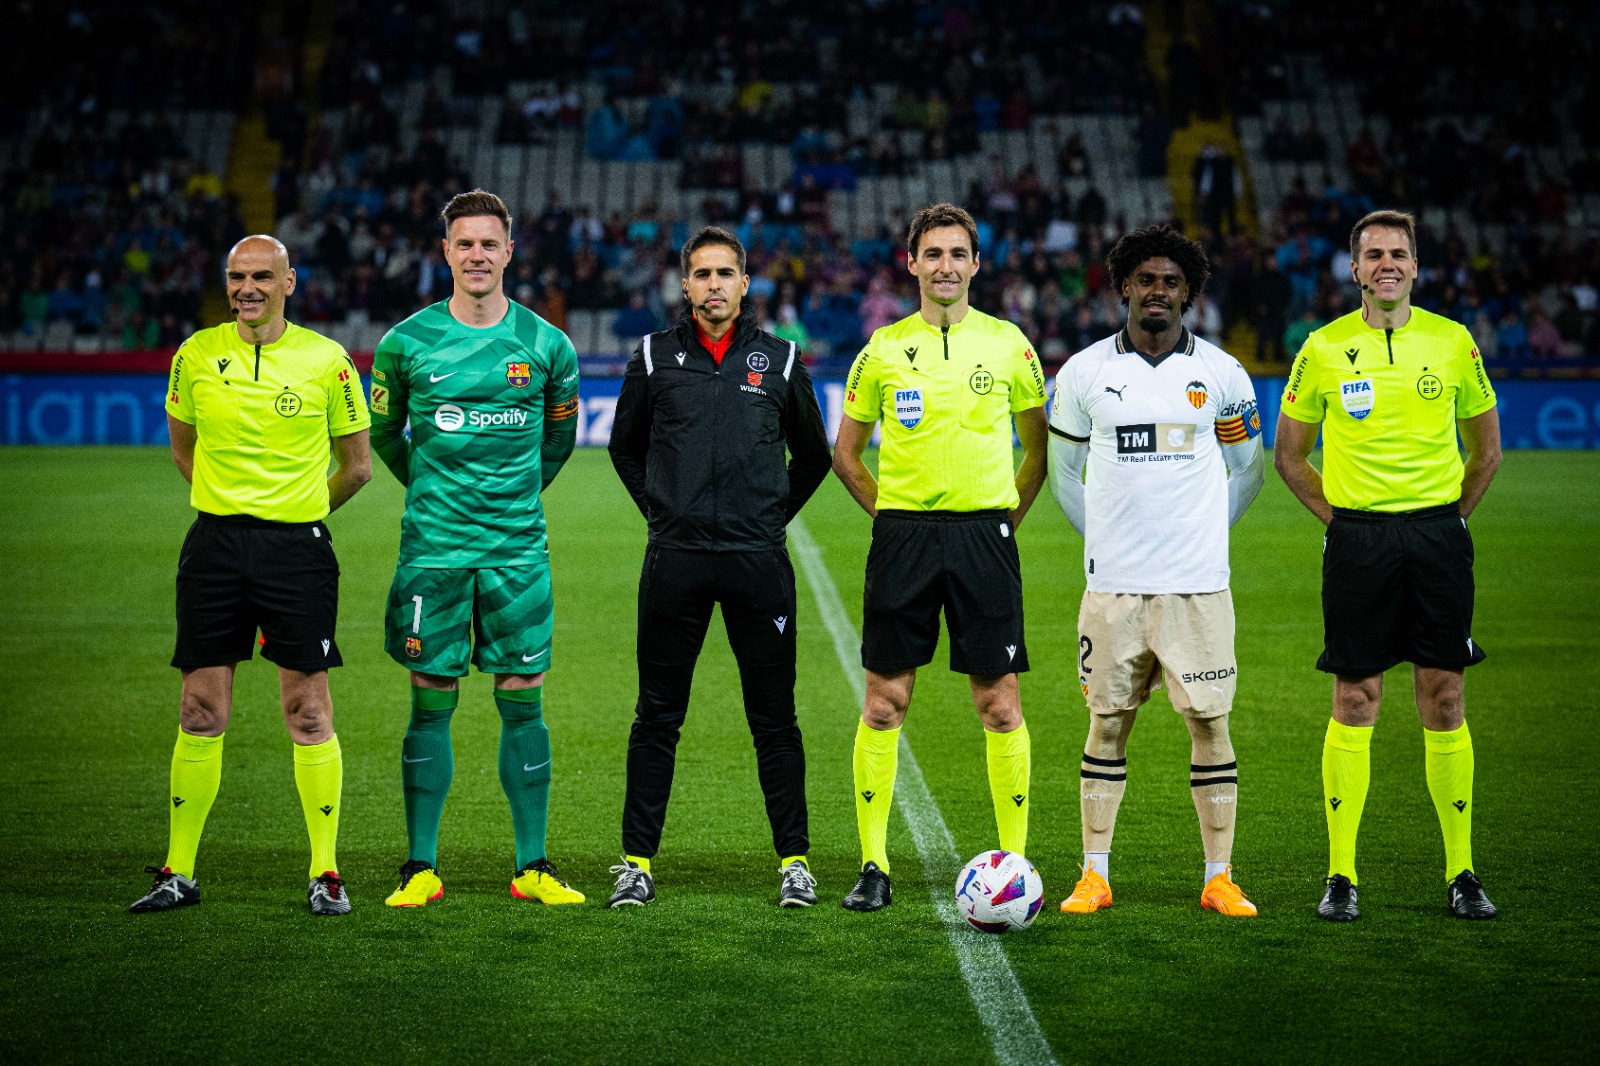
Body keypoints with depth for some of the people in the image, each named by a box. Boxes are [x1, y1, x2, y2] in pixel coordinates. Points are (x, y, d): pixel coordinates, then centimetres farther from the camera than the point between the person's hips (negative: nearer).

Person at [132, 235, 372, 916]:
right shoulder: (197, 355, 4)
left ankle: (325, 872, 8)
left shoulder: (326, 360, -3)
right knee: (201, 712, 4)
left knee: (308, 713, -1)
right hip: (214, 546, 2)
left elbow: (356, 464, 8)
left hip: (298, 547, -2)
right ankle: (178, 872, 12)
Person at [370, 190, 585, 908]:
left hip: (518, 550, 1)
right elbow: (384, 433, 16)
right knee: (431, 705, 2)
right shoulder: (407, 342, 1)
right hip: (433, 548, -1)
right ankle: (421, 868, 9)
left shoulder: (546, 344, 3)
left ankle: (533, 868, 10)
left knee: (523, 702, 3)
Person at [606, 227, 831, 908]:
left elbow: (813, 455, 17)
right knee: (657, 718, 4)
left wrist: (774, 515, 9)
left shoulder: (779, 360, 6)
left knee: (774, 717, 3)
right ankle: (637, 863, 10)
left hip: (758, 560, 0)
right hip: (675, 559, 0)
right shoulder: (655, 358, 6)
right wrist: (660, 510, 9)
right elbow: (625, 447, 18)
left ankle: (794, 861, 11)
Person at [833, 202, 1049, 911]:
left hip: (984, 538, 0)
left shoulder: (1008, 345, 5)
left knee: (999, 706, 0)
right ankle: (873, 866, 7)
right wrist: (889, 513, 5)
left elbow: (1038, 446, 14)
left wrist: (1004, 518, 6)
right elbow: (846, 453, 13)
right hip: (903, 535, 1)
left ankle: (1014, 861, 9)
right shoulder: (884, 348, 5)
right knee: (884, 702, 0)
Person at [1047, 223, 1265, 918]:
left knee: (1210, 724, 0)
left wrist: (1202, 532, 11)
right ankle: (1094, 875, 10)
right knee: (1107, 723, 3)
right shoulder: (1085, 371, 3)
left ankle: (1219, 879, 7)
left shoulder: (1222, 373, 3)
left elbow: (1247, 471, 15)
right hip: (1113, 582, 0)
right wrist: (1101, 536, 10)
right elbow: (1063, 468, 15)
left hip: (1198, 583, 0)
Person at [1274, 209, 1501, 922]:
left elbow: (1486, 447, 15)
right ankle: (1340, 875, 6)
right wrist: (1338, 520, 3)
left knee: (1444, 702, 3)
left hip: (1438, 534, 1)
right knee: (1354, 704, 0)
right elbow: (1289, 454, 10)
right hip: (1357, 538, -1)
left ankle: (1460, 873, 10)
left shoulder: (1453, 342, 4)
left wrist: (1448, 517, 8)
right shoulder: (1324, 348, 1)